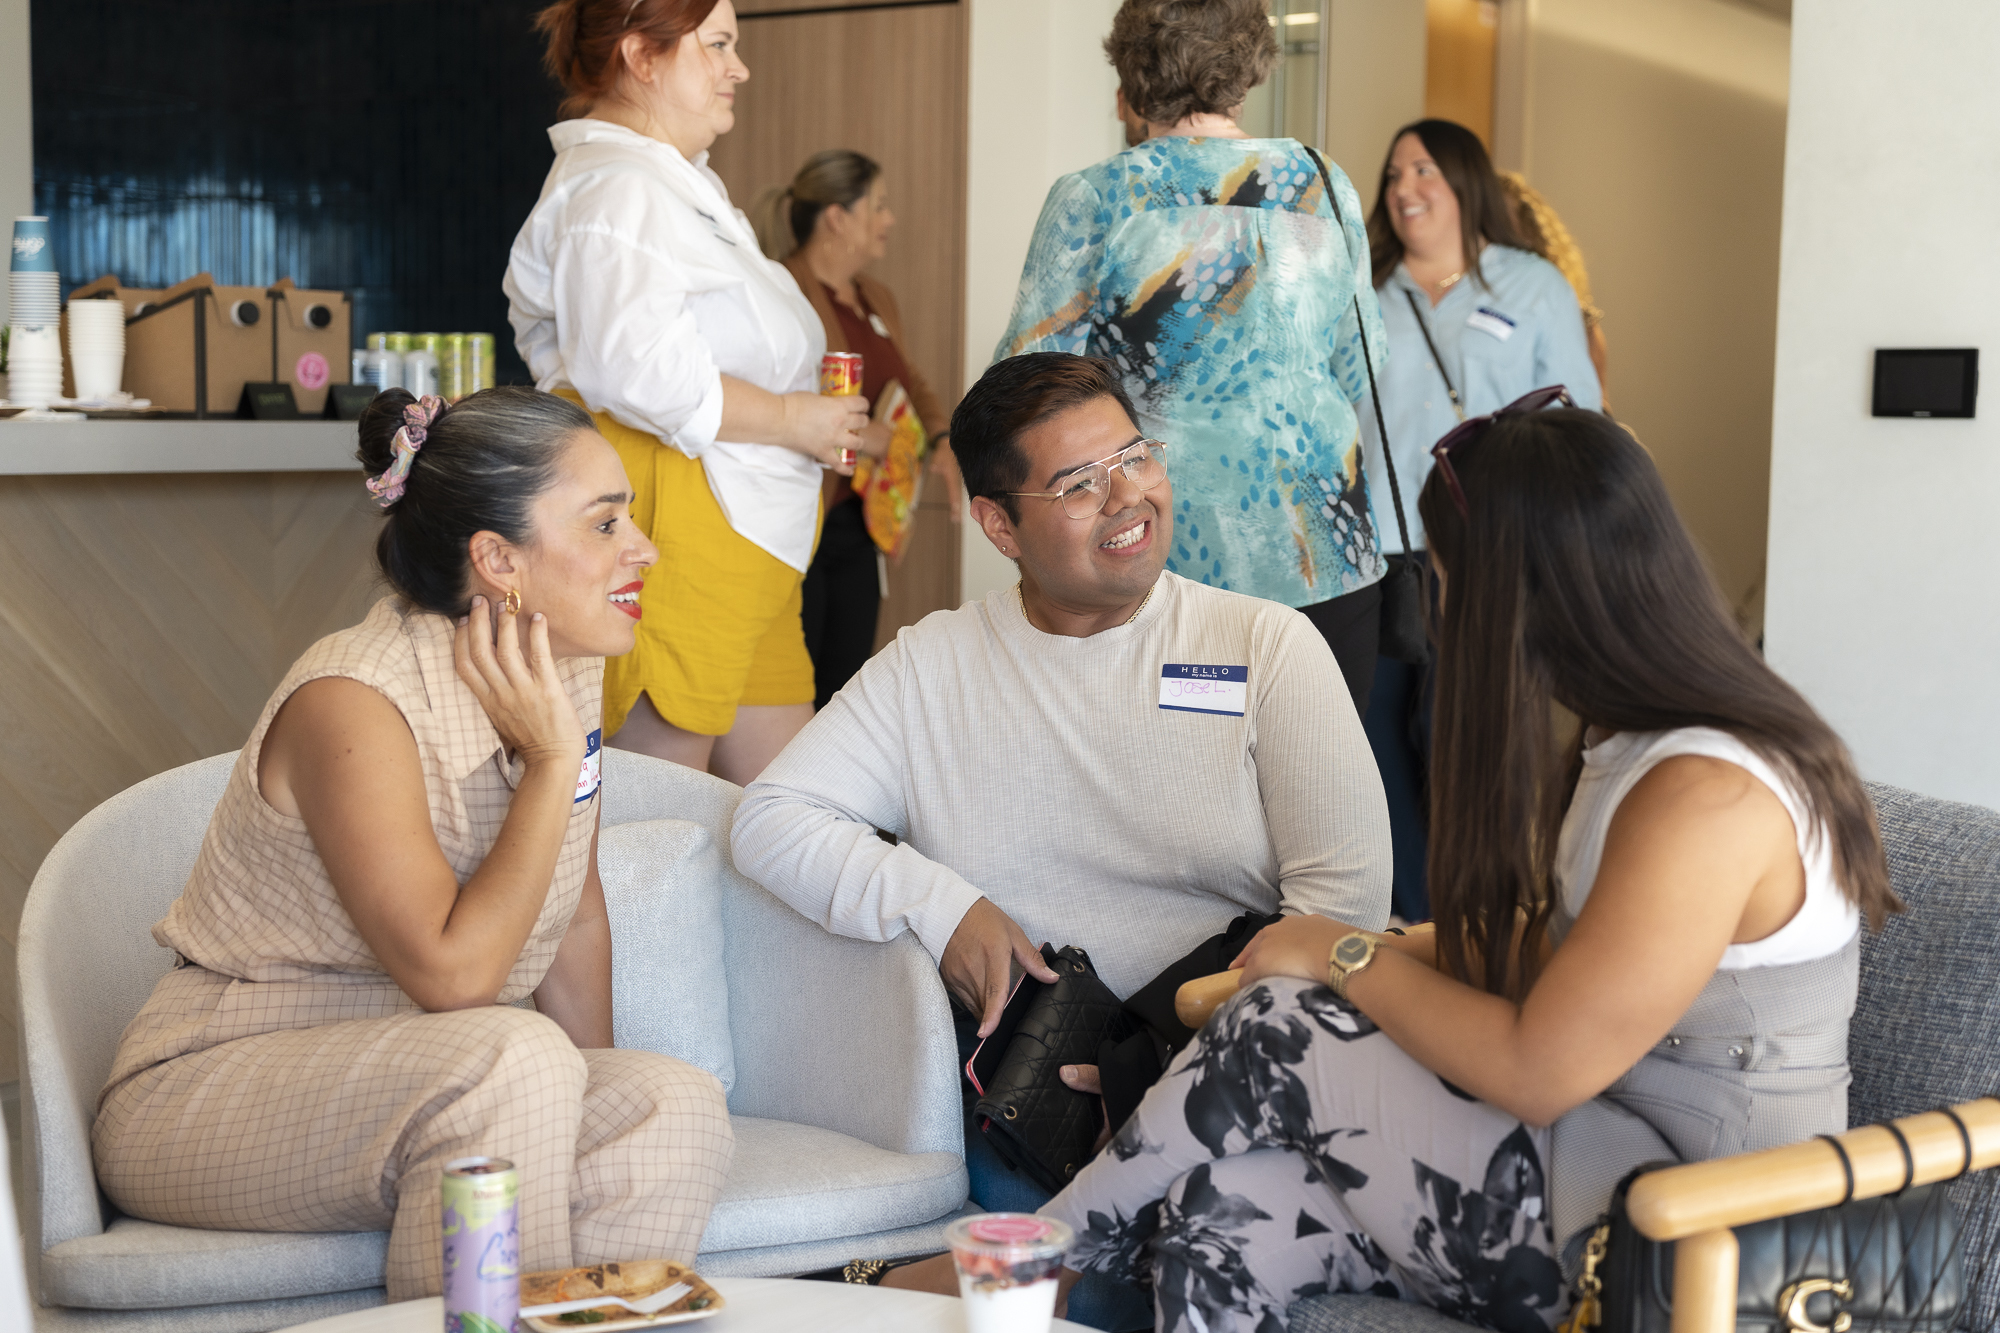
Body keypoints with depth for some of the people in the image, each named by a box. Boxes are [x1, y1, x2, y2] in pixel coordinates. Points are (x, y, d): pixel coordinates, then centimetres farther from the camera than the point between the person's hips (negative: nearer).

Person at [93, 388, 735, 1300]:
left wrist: (586, 1115, 6)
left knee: (674, 1110, -22)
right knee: (514, 1060, -35)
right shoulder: (352, 704, -22)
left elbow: (575, 917, 12)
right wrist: (555, 761, -22)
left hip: (429, 1089, 6)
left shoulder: (567, 671, 2)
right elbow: (452, 973, -28)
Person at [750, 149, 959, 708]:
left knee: (846, 690, 11)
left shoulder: (876, 298, 16)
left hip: (855, 524, 9)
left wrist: (942, 437, 5)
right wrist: (851, 433, -23)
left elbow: (909, 381, 26)